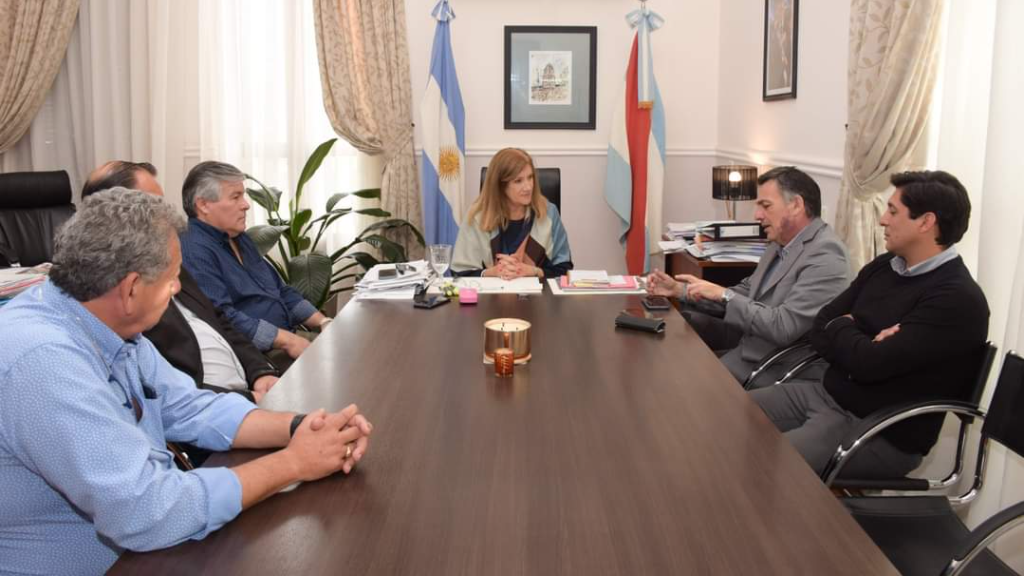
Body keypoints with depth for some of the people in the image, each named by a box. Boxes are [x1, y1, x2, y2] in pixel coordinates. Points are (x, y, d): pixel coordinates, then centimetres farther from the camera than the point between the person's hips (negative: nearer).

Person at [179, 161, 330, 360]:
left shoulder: (240, 239, 19)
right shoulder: (194, 251, -13)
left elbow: (281, 291, 23)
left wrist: (323, 322, 9)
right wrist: (286, 340, -22)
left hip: (287, 338, 9)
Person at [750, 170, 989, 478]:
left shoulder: (958, 299, -19)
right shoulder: (882, 267, 7)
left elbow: (869, 363, -24)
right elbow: (819, 331, 4)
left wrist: (840, 328, -4)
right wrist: (857, 340, -17)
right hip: (825, 393, 8)